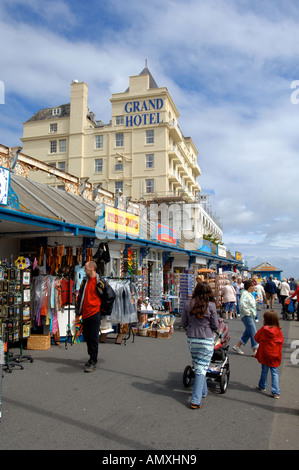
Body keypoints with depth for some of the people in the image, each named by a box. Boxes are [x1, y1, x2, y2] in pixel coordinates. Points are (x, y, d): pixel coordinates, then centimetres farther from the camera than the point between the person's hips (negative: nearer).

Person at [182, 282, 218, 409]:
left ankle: (203, 391, 35)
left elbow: (184, 323, 4)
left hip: (191, 339, 3)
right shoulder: (211, 305, -12)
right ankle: (195, 400, 1)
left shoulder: (188, 304, -5)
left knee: (197, 366, 20)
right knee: (202, 368, 2)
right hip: (206, 340, -3)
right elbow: (215, 326, -6)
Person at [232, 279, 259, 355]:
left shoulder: (249, 294, 14)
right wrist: (248, 312, -22)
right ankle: (255, 350, 1)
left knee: (248, 332, 13)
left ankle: (237, 346, 20)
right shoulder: (245, 294, -17)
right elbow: (242, 304, -31)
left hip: (251, 316, 10)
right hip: (247, 316, -10)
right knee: (253, 333, -6)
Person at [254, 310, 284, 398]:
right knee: (274, 372, 7)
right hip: (275, 356, 1)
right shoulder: (279, 331, -8)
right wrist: (278, 353, 14)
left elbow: (256, 338, 1)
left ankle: (262, 386, 32)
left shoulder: (263, 330, -14)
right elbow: (281, 343, 2)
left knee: (264, 370, 15)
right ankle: (276, 392, 3)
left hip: (264, 354, -1)